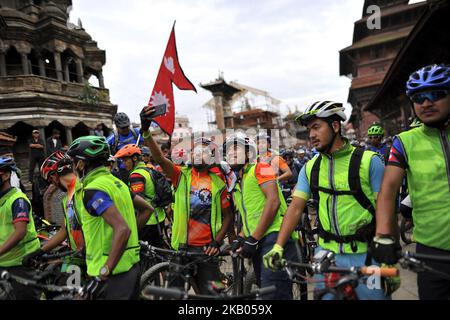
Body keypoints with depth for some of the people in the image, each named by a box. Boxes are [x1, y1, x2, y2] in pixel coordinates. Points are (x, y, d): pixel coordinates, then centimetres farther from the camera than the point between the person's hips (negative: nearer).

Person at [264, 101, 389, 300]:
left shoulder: (368, 161, -8)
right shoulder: (310, 168, 3)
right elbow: (296, 207, -1)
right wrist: (278, 247, -10)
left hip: (365, 256, -3)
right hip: (327, 254, 3)